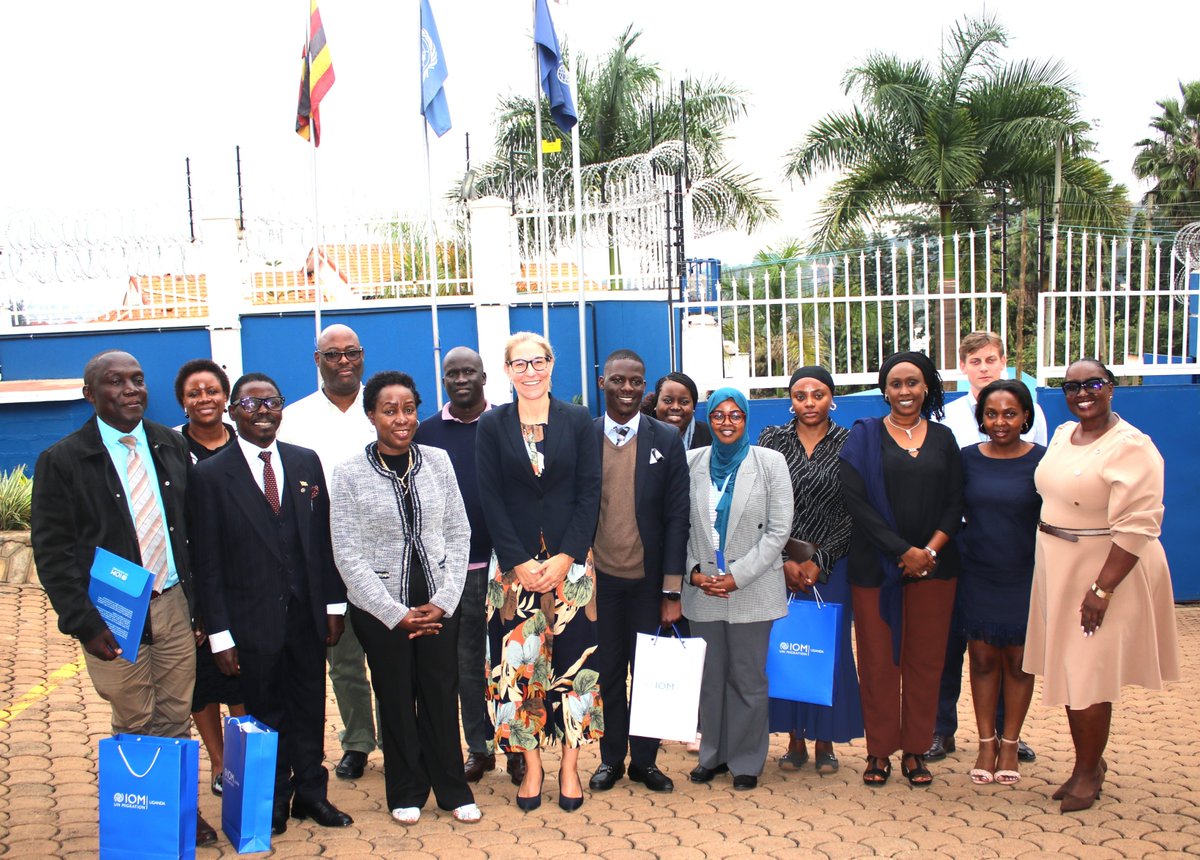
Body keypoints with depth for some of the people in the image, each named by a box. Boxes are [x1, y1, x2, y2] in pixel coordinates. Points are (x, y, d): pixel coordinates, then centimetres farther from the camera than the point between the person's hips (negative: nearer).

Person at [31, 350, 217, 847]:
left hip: (174, 603, 4)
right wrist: (85, 623, -13)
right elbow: (52, 552, -8)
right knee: (135, 726, 8)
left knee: (176, 719, 12)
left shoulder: (171, 447, 4)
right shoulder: (61, 461, -7)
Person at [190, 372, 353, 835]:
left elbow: (324, 537, 8)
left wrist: (334, 604, 5)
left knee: (309, 709, 13)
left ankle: (311, 793, 30)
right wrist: (219, 633, -8)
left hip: (308, 614, 3)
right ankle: (274, 805, 26)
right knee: (266, 715, 9)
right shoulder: (211, 474, -5)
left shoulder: (306, 462, 5)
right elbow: (208, 561, -6)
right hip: (254, 620, -3)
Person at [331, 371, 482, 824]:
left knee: (442, 695, 7)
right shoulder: (351, 473, -7)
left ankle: (452, 788, 26)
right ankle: (407, 791, 29)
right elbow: (348, 555, -7)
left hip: (438, 603, 2)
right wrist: (397, 613, -10)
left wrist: (443, 600, -5)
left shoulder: (437, 461, 0)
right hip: (380, 608, -1)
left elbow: (459, 533, 3)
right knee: (396, 699, 9)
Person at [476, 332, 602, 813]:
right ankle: (532, 766, 17)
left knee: (573, 660, 2)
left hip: (571, 562, 0)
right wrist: (520, 563, -10)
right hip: (516, 565, 0)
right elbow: (491, 501, -1)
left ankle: (569, 766, 16)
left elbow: (590, 493, -1)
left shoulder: (578, 421, 4)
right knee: (519, 663, 2)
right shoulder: (492, 425, 3)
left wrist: (566, 558, -11)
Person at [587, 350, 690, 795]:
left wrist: (672, 590, -6)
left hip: (649, 579, 0)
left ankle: (644, 760, 26)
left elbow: (677, 517, -2)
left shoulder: (667, 440, -1)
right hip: (600, 578, 0)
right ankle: (611, 758, 27)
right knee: (607, 671, 11)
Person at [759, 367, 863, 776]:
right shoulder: (772, 440, 3)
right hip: (780, 565, 1)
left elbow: (852, 513, -3)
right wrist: (784, 560, -9)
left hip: (830, 566, -1)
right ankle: (795, 739, 17)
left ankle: (825, 740, 18)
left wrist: (818, 562, -9)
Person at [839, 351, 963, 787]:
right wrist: (902, 551, -14)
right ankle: (879, 751, 14)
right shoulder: (864, 436, 0)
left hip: (933, 566, 2)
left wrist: (930, 550, -11)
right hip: (875, 566, -2)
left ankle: (915, 750, 19)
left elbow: (955, 504, 5)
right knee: (878, 660, 2)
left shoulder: (943, 439, 9)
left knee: (924, 660, 7)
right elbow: (855, 499, -9)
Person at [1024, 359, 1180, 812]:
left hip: (1107, 571, -7)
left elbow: (1138, 524, -22)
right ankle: (1088, 761, 31)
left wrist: (1102, 589, -24)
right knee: (1068, 670, 13)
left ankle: (1088, 772, 21)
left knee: (1088, 676, 1)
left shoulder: (1131, 446, -17)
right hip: (1058, 569, 7)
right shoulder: (1062, 434, 8)